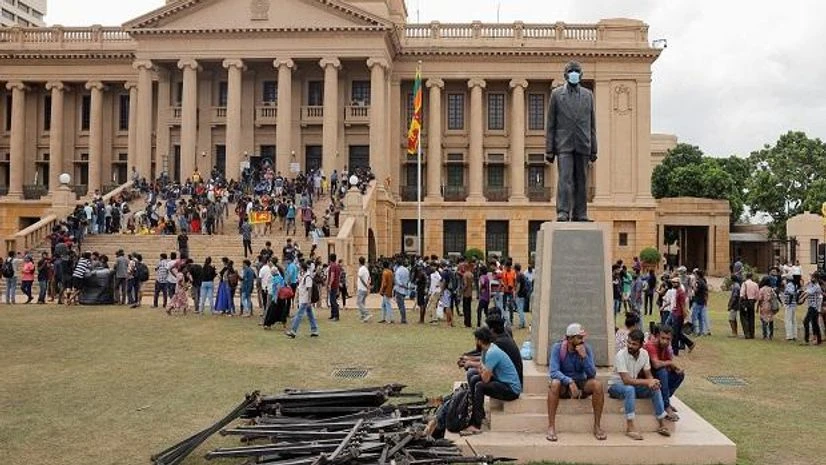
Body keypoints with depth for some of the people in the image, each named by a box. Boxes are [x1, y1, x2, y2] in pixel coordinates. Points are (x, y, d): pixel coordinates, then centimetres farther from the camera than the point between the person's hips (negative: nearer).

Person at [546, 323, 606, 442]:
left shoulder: (586, 349, -7)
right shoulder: (557, 348, -13)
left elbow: (592, 374, -13)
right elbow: (553, 372, -23)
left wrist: (584, 356, -27)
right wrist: (570, 381, -38)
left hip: (581, 384, 2)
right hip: (563, 385, -2)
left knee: (597, 384, -28)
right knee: (555, 383, -35)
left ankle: (597, 426, -17)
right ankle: (551, 427, -31)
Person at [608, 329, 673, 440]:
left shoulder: (644, 353, -5)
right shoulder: (621, 355, -25)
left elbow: (648, 375, -1)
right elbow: (626, 380, -30)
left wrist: (652, 382, -24)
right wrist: (647, 382, -30)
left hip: (633, 385, 6)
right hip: (616, 386, -6)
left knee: (655, 389, -16)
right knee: (630, 389, -38)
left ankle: (662, 425, -9)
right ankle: (630, 427, -34)